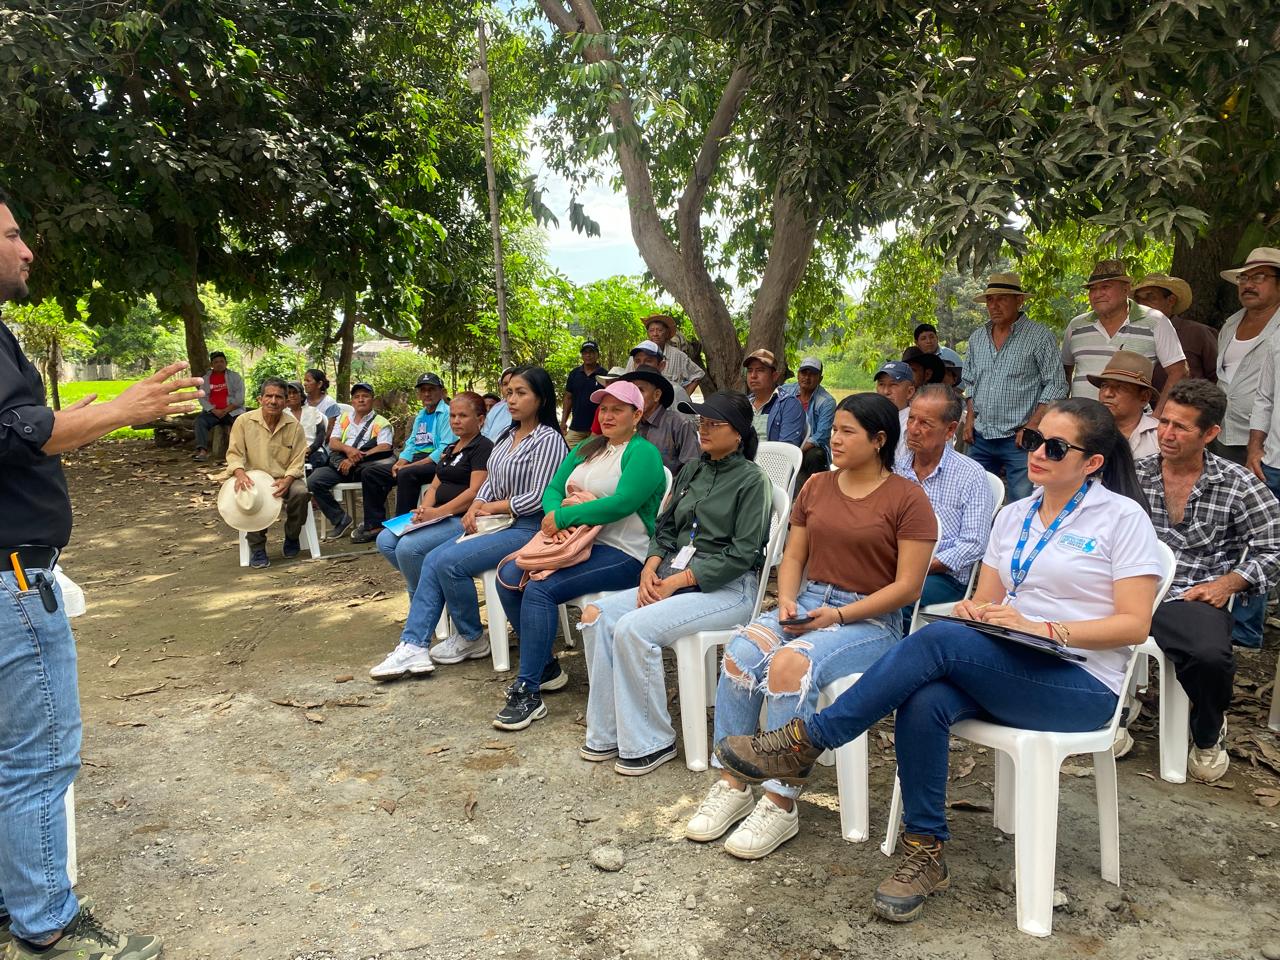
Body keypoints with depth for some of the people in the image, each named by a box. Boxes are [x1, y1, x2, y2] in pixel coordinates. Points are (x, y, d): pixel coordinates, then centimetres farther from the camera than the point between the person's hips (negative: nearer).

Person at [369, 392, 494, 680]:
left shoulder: (483, 448, -4)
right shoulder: (450, 449, 26)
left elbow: (475, 492, -15)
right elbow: (435, 486, 18)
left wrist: (438, 512, -22)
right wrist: (424, 509, -4)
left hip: (464, 519, -9)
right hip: (440, 517, 9)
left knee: (409, 547, -28)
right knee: (386, 541, -10)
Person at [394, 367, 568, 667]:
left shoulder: (548, 439, -12)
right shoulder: (508, 435, 15)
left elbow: (537, 498, -18)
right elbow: (490, 481, 16)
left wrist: (489, 507, -7)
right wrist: (476, 508, -5)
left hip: (527, 527, -9)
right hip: (497, 523, 9)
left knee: (449, 562, -21)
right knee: (433, 559, -7)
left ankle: (471, 639, 0)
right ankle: (413, 645, -6)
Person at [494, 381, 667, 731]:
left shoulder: (643, 453, -6)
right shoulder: (586, 449, 20)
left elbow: (622, 503, -20)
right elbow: (553, 488, 12)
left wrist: (562, 517, -18)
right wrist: (554, 514, -12)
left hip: (622, 553, -8)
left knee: (540, 589, -26)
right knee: (509, 577, -11)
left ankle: (528, 693, -16)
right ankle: (545, 667, 5)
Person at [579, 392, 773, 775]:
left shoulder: (752, 480, -5)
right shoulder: (691, 471, 17)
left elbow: (742, 554, -13)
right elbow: (665, 528, 17)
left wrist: (677, 581, -15)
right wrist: (651, 569, -4)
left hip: (728, 588, -7)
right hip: (672, 579, 7)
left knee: (634, 628, -28)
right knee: (596, 615, -14)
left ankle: (651, 742, -11)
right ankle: (608, 733, -5)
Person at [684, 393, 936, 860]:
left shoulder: (907, 499, -5)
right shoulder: (816, 486, 13)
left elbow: (908, 586, -9)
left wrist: (838, 615, -16)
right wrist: (786, 600, -6)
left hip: (870, 620, -5)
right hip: (806, 603, 5)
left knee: (790, 663, -33)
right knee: (740, 651, -25)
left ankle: (780, 805, -21)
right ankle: (731, 786, -14)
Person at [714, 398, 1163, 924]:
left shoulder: (1123, 517, -2)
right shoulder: (1014, 515, 15)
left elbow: (1134, 624, -8)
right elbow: (986, 601, 16)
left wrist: (1041, 628, -20)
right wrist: (975, 611, -9)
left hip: (1081, 685, -5)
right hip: (1007, 672, 5)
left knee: (938, 639, -31)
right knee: (923, 702, -30)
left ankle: (805, 742, -24)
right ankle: (925, 855, -14)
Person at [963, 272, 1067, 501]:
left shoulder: (1040, 336, -4)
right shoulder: (977, 338, 13)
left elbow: (1055, 385, -7)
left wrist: (1033, 425, -14)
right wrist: (970, 418, 10)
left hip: (1019, 439, -5)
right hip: (981, 438, 5)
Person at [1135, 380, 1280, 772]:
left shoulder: (1237, 485, 4)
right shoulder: (1135, 475, 9)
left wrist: (1228, 583, -6)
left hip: (1195, 598, -1)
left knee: (1210, 655, -34)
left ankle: (1209, 735, 7)